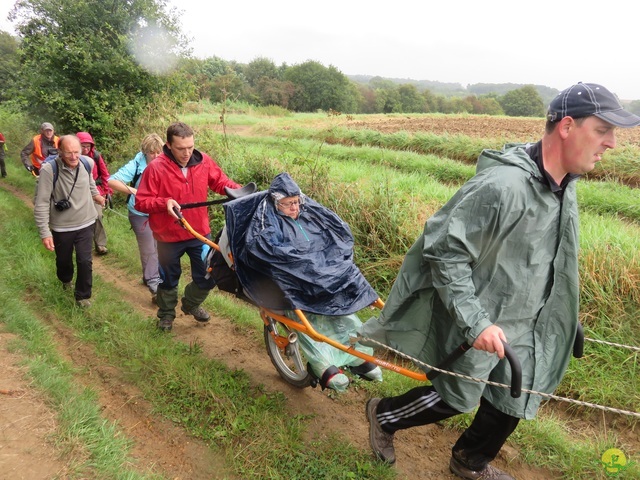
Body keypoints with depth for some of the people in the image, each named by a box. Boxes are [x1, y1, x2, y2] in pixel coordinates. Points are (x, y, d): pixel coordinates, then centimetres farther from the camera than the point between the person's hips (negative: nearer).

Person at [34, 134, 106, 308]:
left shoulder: (87, 163, -11)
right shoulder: (49, 169, -24)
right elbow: (41, 203, -20)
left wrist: (96, 195, 30)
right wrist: (44, 232, -21)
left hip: (85, 224, 2)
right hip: (61, 227, -1)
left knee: (85, 261, 1)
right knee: (63, 260, 20)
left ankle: (83, 295, 22)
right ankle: (66, 280, 53)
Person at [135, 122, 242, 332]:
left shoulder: (203, 161, -7)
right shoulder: (155, 168, -18)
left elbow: (220, 181, 4)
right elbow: (141, 202, -15)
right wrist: (164, 203, -32)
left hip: (200, 233, 3)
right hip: (169, 237, -3)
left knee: (208, 277, 15)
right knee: (169, 280, 18)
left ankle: (191, 304, 45)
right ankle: (166, 314, 44)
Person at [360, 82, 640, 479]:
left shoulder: (564, 185, 0)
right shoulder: (503, 185, -30)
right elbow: (444, 252, -27)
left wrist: (562, 310, 21)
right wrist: (475, 322, -29)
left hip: (524, 325, 8)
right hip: (480, 324, -8)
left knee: (514, 401, 19)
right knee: (456, 399, 10)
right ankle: (383, 416, 36)